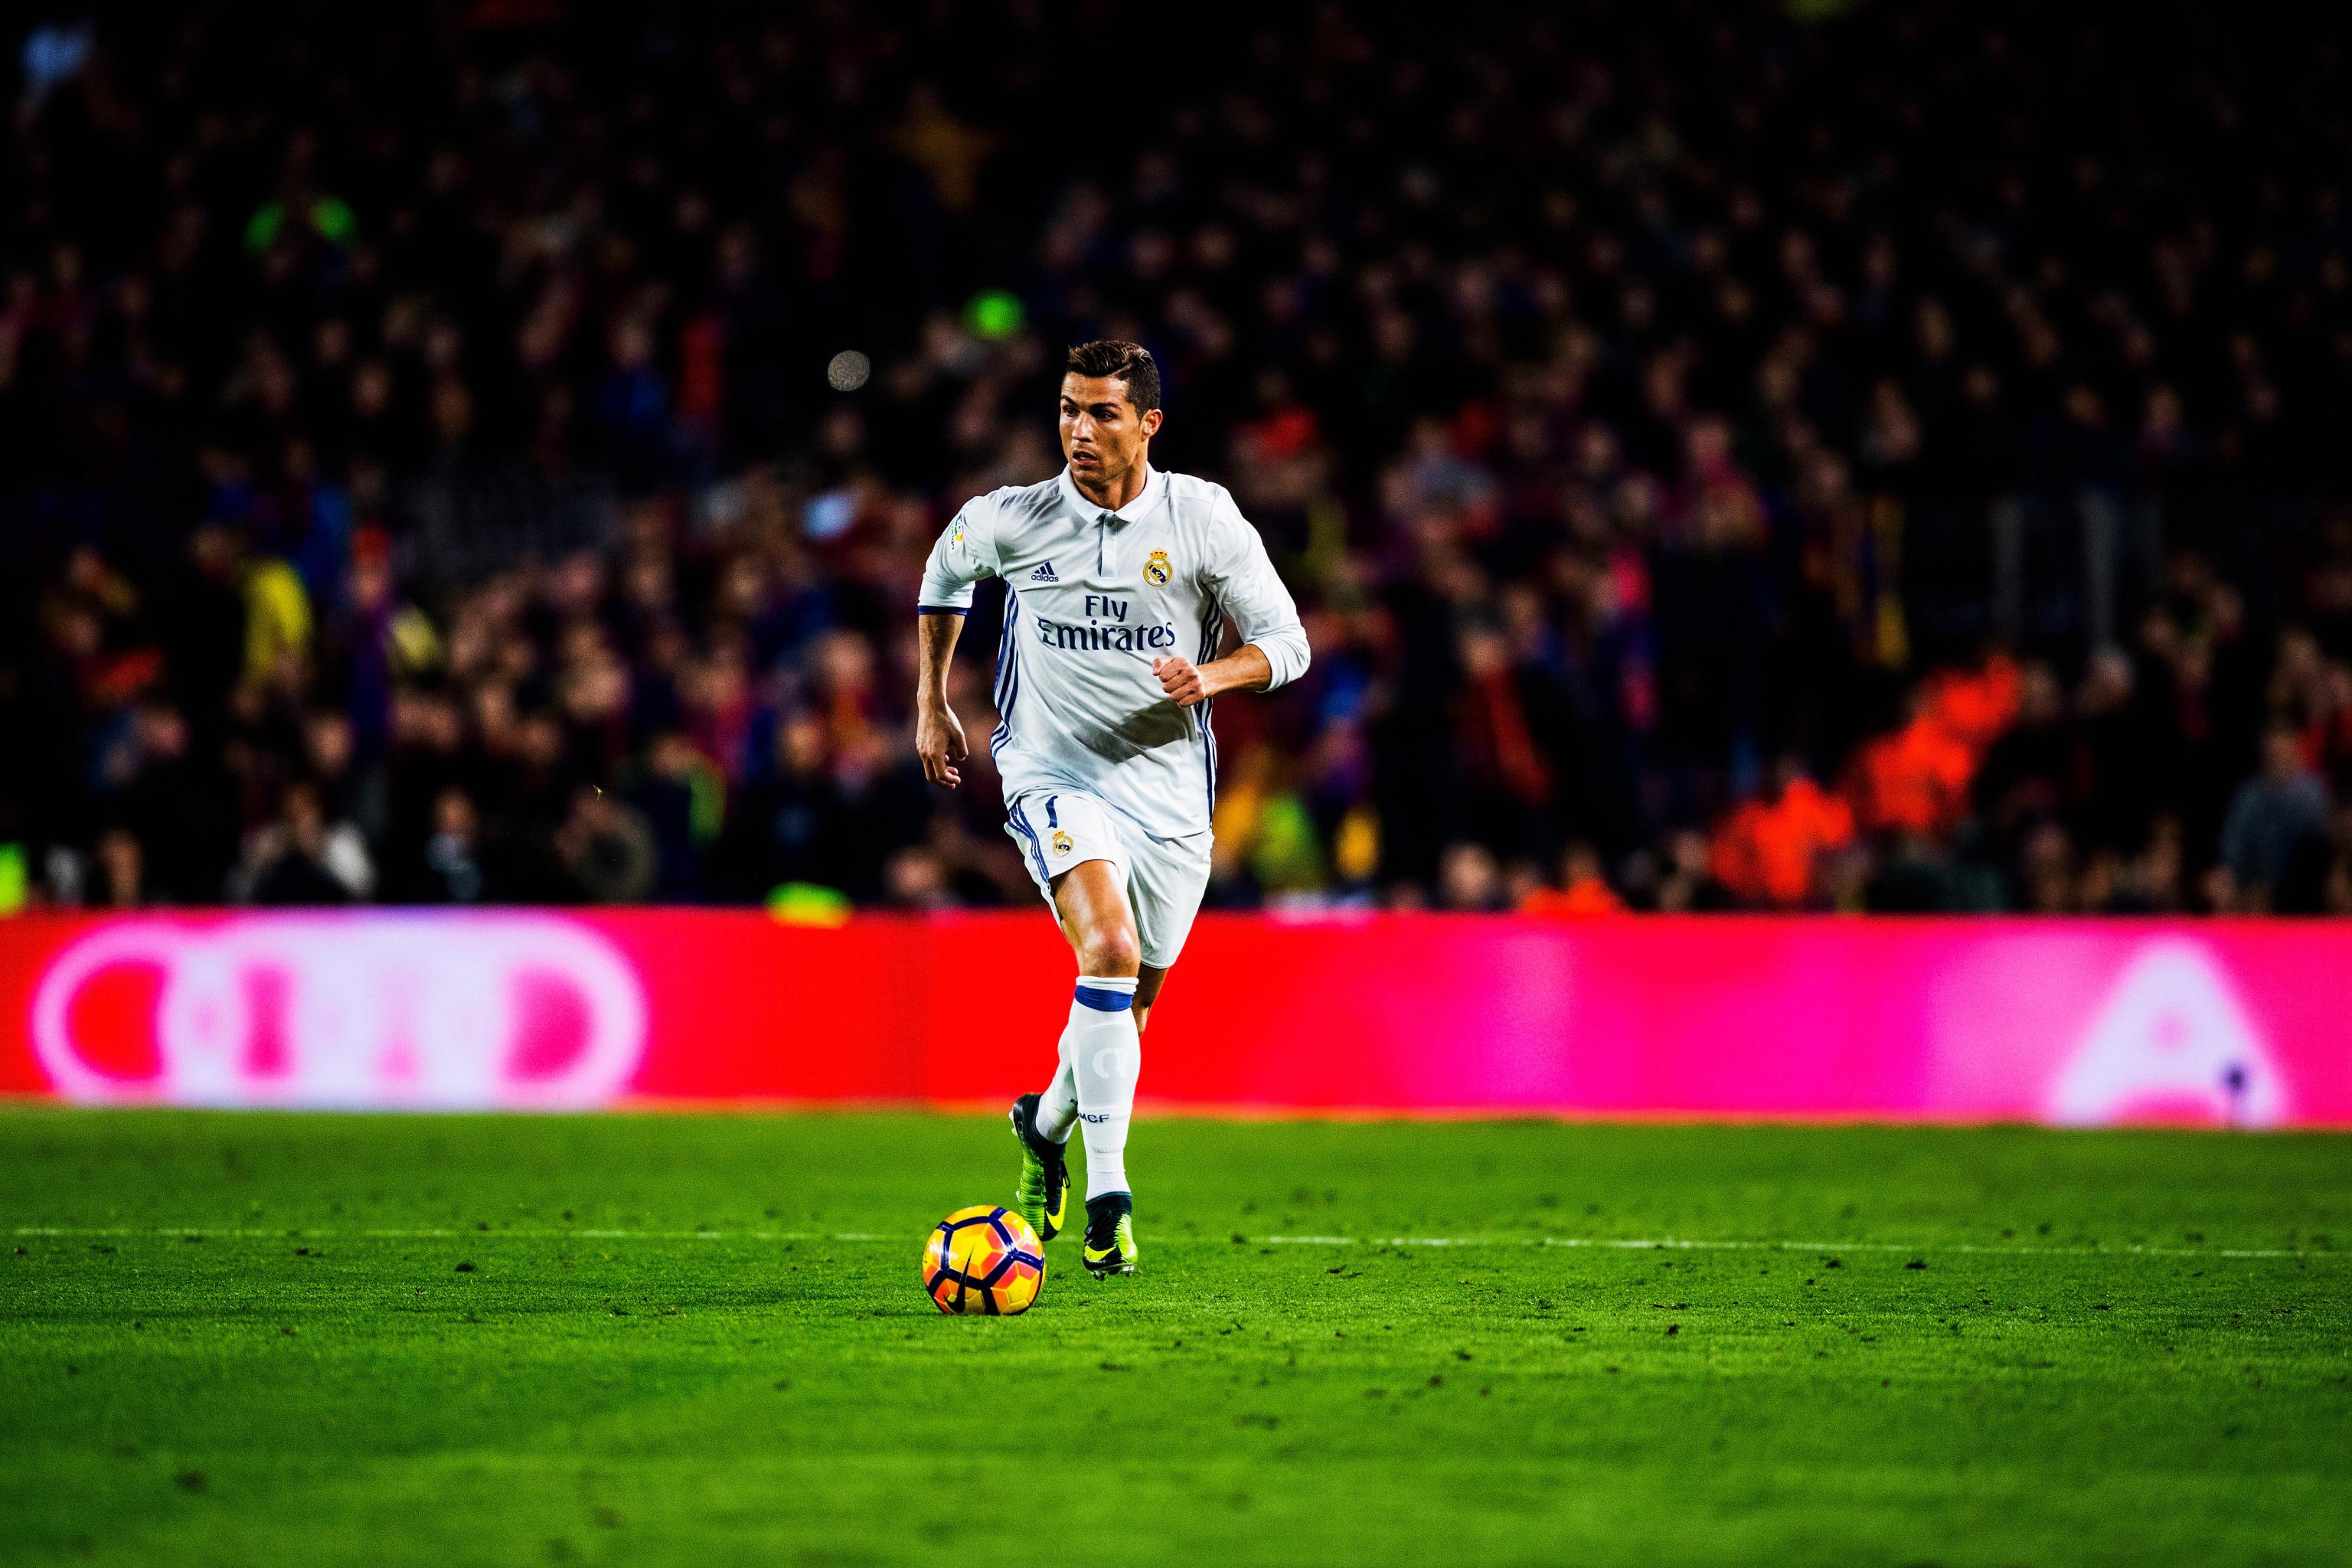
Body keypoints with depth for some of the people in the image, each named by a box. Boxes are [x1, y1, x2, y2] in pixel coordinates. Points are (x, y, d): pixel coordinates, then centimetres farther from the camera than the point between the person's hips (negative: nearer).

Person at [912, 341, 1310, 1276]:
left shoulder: (1204, 519, -8)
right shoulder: (1011, 521, -7)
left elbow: (1286, 640, -3)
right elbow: (946, 570, 16)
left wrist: (1212, 676, -23)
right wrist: (932, 706, 17)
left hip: (1168, 793, 2)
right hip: (1054, 779, -2)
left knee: (1129, 1006, 12)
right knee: (1110, 950, -27)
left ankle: (1047, 1127, 44)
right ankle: (1106, 1196, -26)